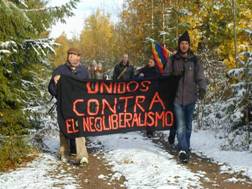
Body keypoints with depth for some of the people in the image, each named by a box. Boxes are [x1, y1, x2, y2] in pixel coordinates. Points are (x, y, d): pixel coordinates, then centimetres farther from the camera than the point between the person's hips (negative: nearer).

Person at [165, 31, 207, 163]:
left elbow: (200, 77, -1)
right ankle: (183, 150, -12)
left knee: (188, 124, 13)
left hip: (190, 97, 1)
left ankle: (185, 147, 27)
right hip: (177, 97, -1)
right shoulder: (173, 60, 5)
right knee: (180, 125, -10)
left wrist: (202, 88, -18)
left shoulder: (195, 60, 4)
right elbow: (167, 76, 9)